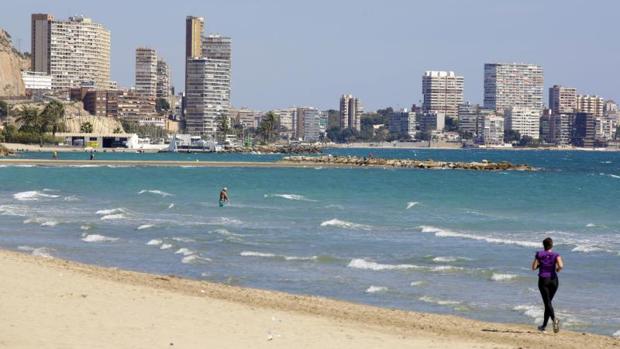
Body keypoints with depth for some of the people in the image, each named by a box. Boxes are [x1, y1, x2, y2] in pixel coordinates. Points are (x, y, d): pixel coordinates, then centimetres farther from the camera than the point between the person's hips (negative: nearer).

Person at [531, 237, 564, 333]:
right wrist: (558, 269, 3)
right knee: (548, 302, 16)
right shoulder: (556, 255, -3)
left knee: (547, 302, -9)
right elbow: (561, 266, -19)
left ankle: (554, 319, -36)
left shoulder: (539, 254, -2)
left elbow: (534, 267, 0)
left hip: (543, 280, -2)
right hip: (553, 279, 2)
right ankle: (544, 325, 21)